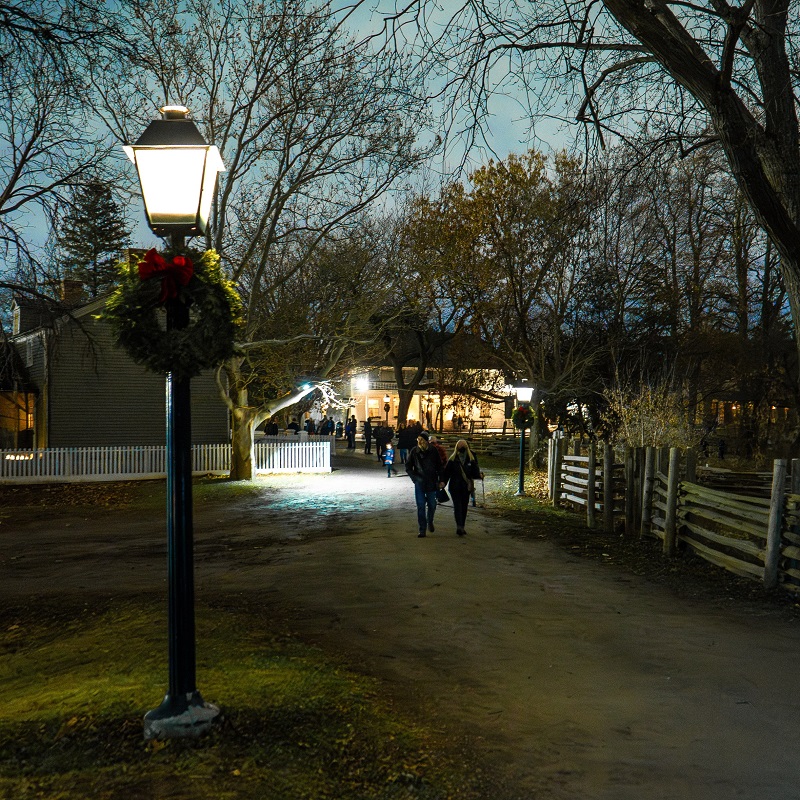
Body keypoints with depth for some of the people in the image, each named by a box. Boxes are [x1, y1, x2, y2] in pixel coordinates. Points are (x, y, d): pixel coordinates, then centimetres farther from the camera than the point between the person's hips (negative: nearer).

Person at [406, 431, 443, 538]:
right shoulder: (414, 451, -3)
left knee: (432, 505, 8)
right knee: (421, 506, -2)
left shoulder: (433, 451, -4)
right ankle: (422, 530, 3)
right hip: (419, 483, 0)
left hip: (431, 482, 0)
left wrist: (440, 480, -2)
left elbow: (439, 466, 3)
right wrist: (414, 477, -10)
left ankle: (430, 522, 36)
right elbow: (408, 467, 3)